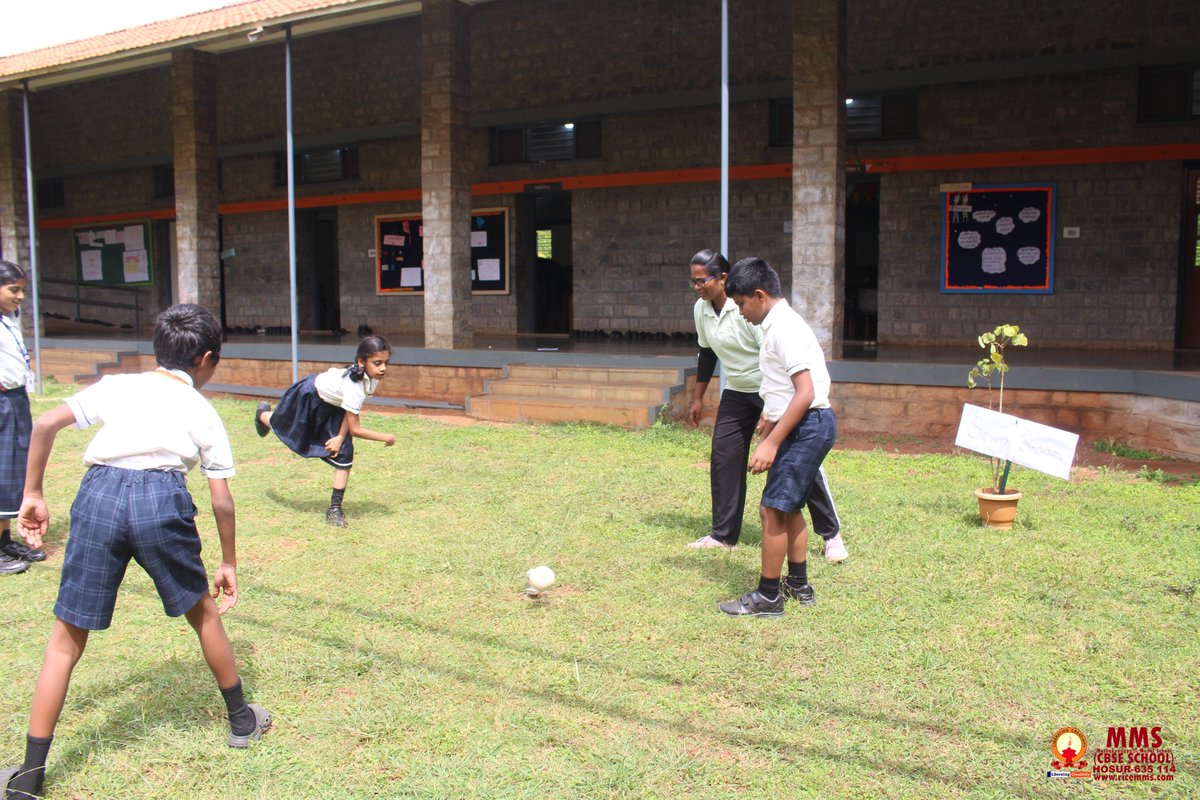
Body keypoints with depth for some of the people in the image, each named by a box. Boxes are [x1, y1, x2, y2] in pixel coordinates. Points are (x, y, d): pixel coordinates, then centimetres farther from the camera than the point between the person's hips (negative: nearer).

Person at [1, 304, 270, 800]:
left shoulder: (117, 386, 22)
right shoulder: (203, 412, 19)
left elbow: (45, 425, 10)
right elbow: (222, 503, 17)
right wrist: (229, 564, 28)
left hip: (99, 493, 1)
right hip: (162, 498, -1)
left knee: (66, 640, 12)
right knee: (202, 610, 23)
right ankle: (242, 721, 38)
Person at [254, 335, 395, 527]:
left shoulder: (373, 376, -24)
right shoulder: (354, 387, -46)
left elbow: (353, 411, -14)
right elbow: (355, 429, -38)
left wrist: (340, 437, -20)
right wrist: (385, 438, -32)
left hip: (334, 405, 6)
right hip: (310, 395, -6)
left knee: (344, 455, -7)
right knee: (281, 425, 25)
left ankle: (335, 508, 2)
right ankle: (263, 414, 64)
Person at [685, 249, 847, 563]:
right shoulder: (701, 310, -1)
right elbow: (707, 353, 14)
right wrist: (698, 398, 16)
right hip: (737, 392, 7)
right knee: (723, 457, 0)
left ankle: (832, 534, 7)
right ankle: (723, 534, 13)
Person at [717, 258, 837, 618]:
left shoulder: (783, 327, -17)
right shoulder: (779, 325, 14)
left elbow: (805, 392, -24)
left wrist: (770, 442, -24)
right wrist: (768, 428, 22)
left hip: (807, 426, -11)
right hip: (803, 427, 11)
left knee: (773, 509, -6)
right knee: (788, 506, 20)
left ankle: (768, 598, 3)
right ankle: (798, 585, 33)